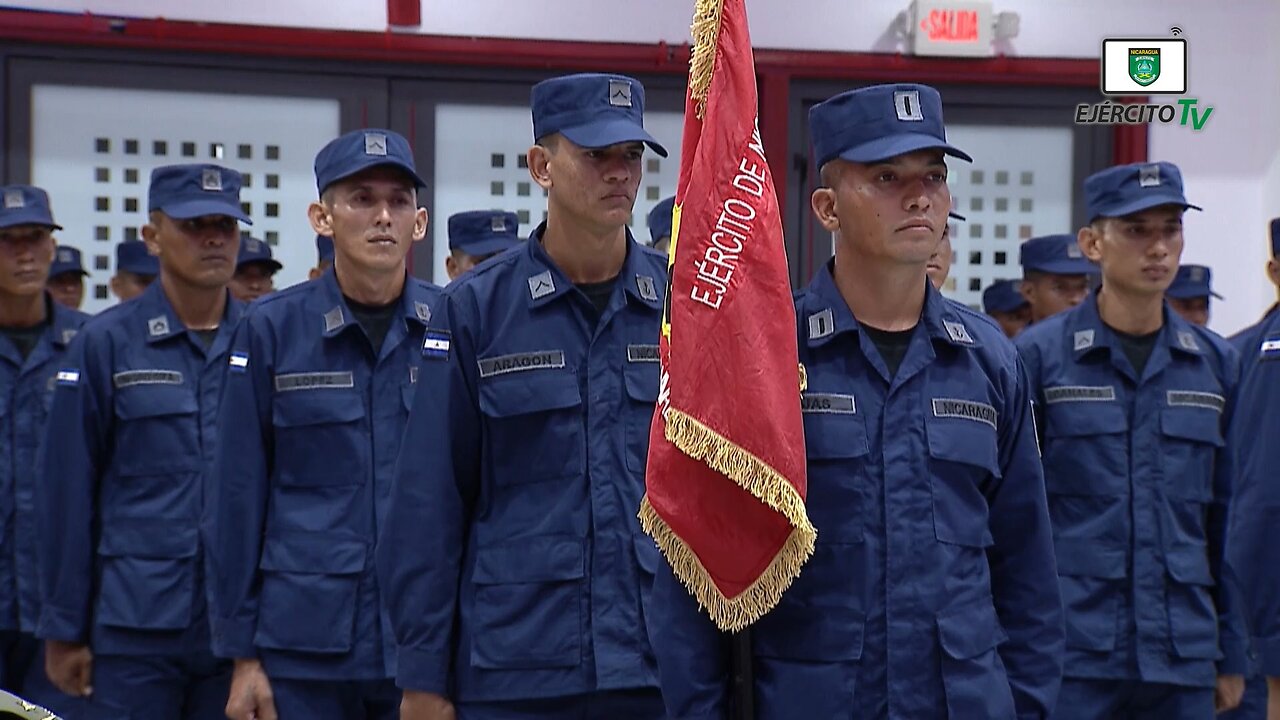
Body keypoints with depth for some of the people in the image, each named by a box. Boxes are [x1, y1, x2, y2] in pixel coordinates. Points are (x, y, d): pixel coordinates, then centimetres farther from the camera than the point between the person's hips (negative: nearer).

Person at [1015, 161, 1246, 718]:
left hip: (1184, 659, 4)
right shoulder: (1039, 355, -1)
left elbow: (1225, 520, 12)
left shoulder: (1215, 363, 9)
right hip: (1072, 654, -3)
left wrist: (1232, 654, 11)